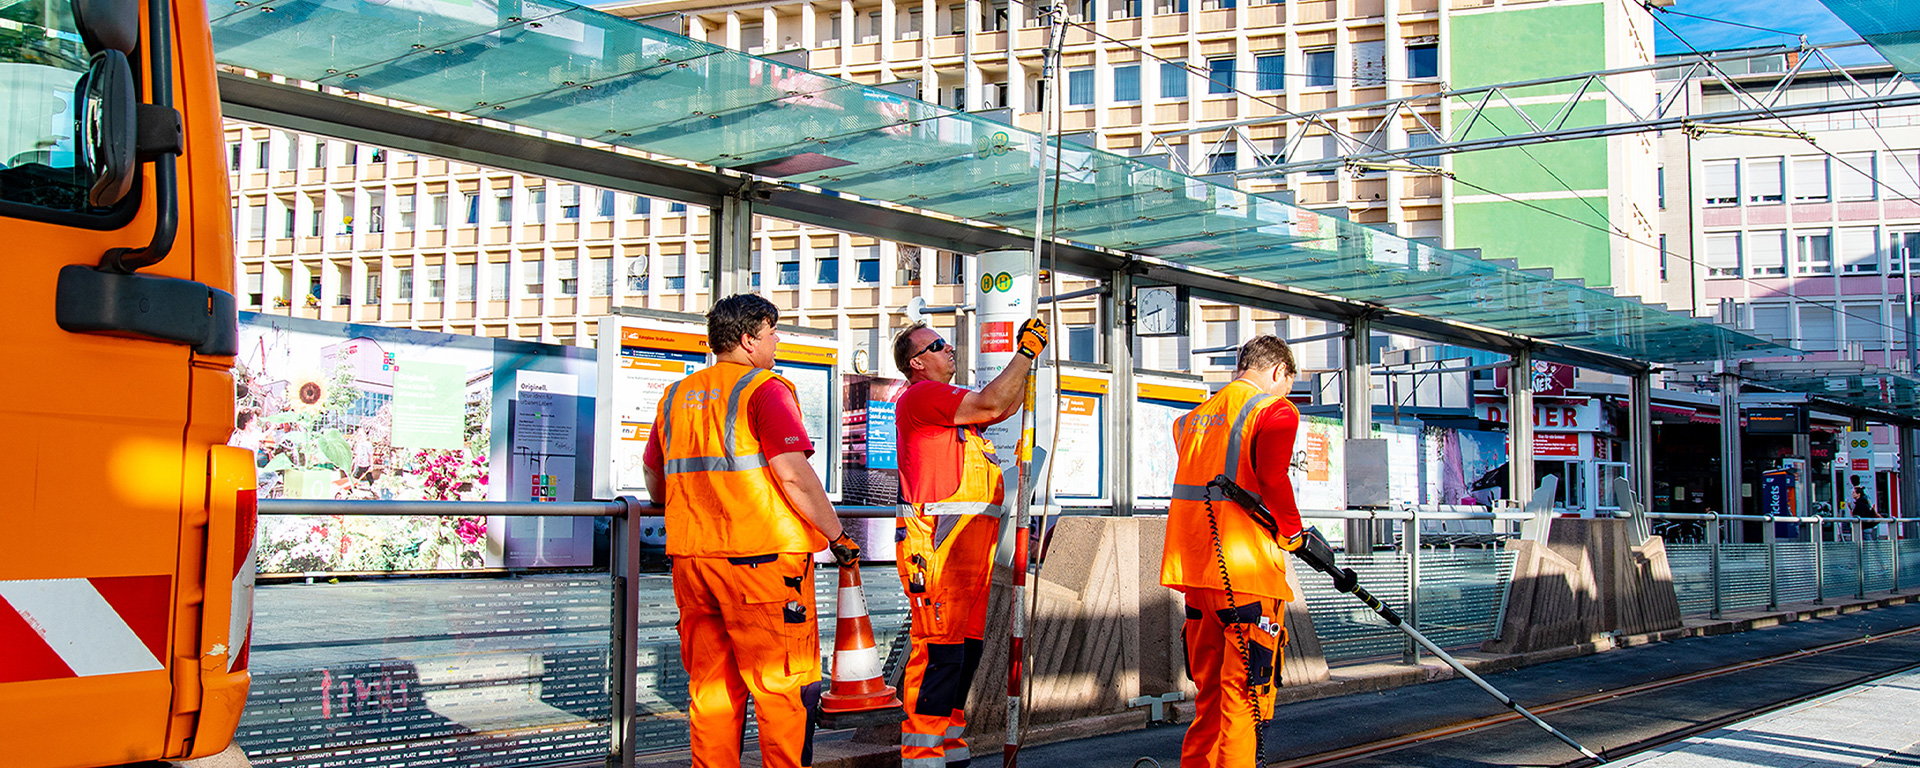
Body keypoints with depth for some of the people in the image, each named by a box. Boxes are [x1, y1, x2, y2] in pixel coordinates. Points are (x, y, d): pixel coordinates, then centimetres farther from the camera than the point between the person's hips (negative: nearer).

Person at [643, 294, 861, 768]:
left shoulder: (676, 396, 14)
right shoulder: (764, 389, -7)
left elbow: (655, 486, 21)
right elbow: (794, 476, -16)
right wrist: (838, 537, -7)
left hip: (691, 559, 7)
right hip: (762, 558, -6)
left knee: (710, 686, 13)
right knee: (782, 685, 1)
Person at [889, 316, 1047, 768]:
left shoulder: (951, 402, 24)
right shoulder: (919, 395, -5)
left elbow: (1006, 407, 31)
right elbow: (991, 404, -14)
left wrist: (1027, 359, 22)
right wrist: (1026, 353, -4)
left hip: (972, 543, 10)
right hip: (937, 543, -10)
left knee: (966, 646, 10)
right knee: (939, 647, -12)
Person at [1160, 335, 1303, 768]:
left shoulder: (1193, 418, 18)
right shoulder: (1275, 411, -5)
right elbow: (1272, 478, -20)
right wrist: (1291, 532, -6)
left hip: (1194, 570, 7)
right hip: (1246, 571, -7)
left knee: (1210, 693, 18)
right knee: (1245, 695, -3)